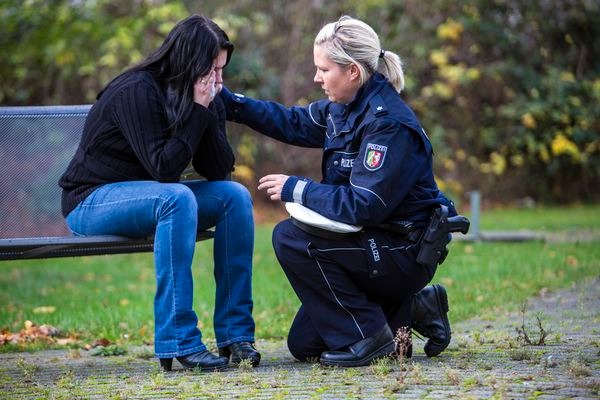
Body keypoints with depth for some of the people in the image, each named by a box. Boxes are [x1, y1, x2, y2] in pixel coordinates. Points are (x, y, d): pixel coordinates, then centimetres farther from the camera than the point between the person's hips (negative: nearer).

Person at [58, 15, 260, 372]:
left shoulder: (202, 98, 2)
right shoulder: (137, 91, -21)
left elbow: (220, 170, -6)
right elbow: (162, 168, -25)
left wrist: (209, 110, -16)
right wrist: (197, 111, -24)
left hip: (153, 197, 8)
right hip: (91, 201, -8)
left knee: (235, 195, -14)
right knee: (177, 198, -36)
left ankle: (235, 332, -14)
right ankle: (178, 342, -35)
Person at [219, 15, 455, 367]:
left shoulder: (389, 123, -24)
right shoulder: (344, 109, 3)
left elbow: (363, 205, -29)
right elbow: (293, 123, 18)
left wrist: (296, 189, -19)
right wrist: (228, 102, 10)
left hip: (405, 253, -9)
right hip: (378, 245, 9)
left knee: (291, 239, -22)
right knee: (304, 345, 10)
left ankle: (368, 337, -12)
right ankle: (414, 308, 18)